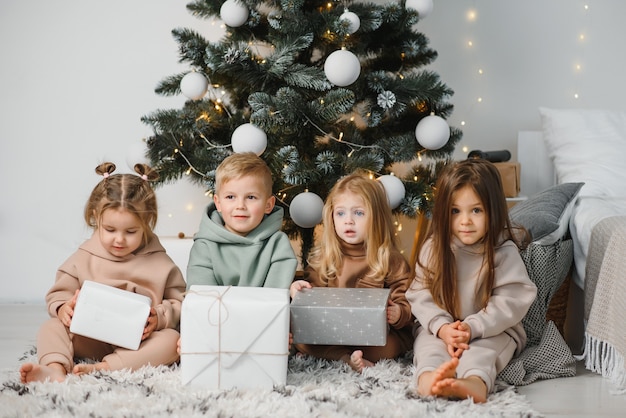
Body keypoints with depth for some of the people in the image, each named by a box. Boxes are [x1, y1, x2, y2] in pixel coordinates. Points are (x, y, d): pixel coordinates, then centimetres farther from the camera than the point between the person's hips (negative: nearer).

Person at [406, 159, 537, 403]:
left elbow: (509, 303, -13)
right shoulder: (433, 248, -1)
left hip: (492, 331, -1)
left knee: (482, 350, -32)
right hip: (441, 328, 2)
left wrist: (472, 328, -25)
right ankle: (429, 378, -59)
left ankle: (476, 381, -63)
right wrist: (442, 327, -22)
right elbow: (421, 294, -4)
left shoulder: (505, 252, -8)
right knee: (429, 341, -28)